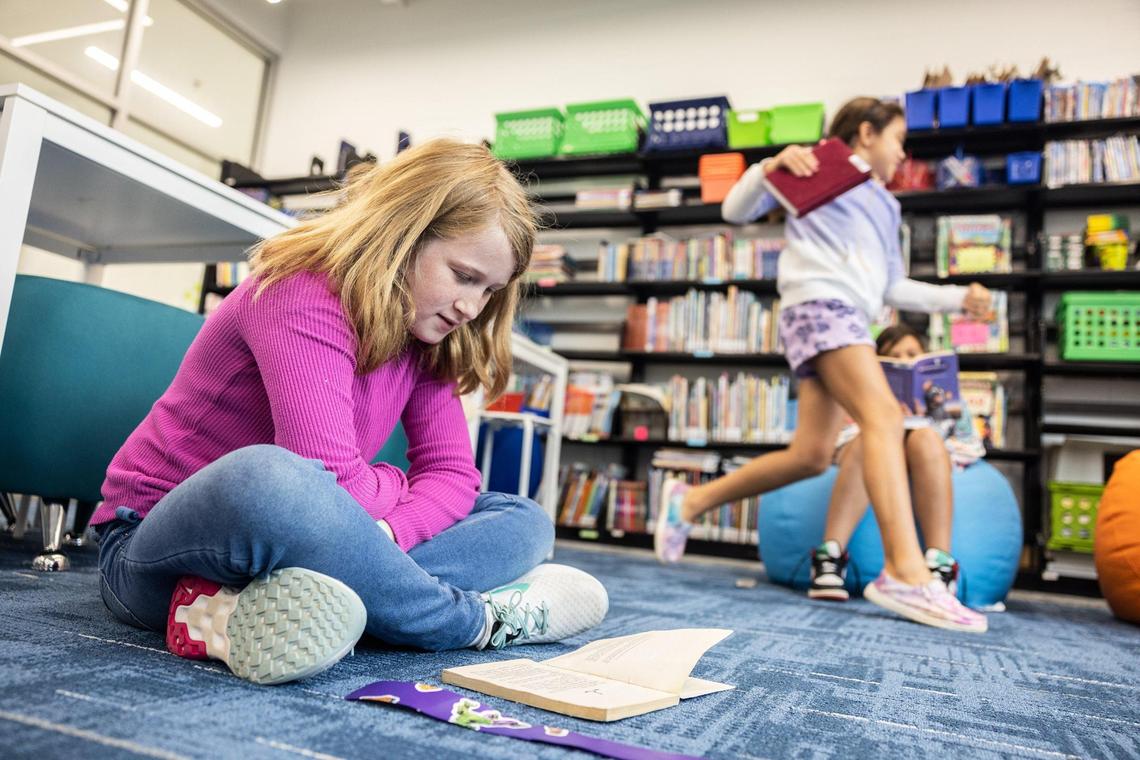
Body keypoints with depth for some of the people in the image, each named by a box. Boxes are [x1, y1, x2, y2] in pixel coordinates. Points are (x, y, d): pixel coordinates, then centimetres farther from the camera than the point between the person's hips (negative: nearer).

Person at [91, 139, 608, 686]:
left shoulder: (424, 337, 2)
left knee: (525, 522, -5)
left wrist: (379, 534, -24)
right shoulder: (305, 296, -23)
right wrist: (397, 485, -10)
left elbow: (452, 474, -5)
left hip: (284, 540, 8)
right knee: (264, 478, -44)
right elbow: (335, 485, -32)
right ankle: (480, 620, -23)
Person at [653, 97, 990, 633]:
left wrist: (958, 297, 26)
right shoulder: (825, 164, 12)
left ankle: (691, 500, 11)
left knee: (810, 456, -2)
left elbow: (895, 288, 34)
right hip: (819, 302, -8)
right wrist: (772, 166, -13)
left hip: (847, 317, 9)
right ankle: (906, 572, -35)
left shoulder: (884, 207, 34)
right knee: (884, 416, -25)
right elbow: (736, 211, 5)